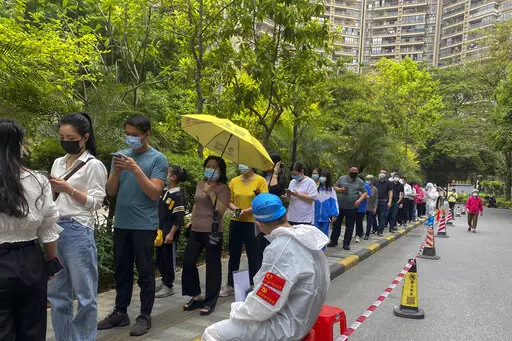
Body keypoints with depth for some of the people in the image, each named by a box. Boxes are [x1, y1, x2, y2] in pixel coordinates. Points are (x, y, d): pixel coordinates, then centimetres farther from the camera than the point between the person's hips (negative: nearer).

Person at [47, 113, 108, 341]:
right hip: (55, 229, 7)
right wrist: (51, 189, -1)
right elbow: (54, 197, 20)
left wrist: (68, 188, -17)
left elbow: (96, 203, -9)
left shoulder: (93, 165, -6)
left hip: (78, 231, -7)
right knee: (56, 292, 14)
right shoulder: (58, 163, 15)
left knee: (84, 294, 3)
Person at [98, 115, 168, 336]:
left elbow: (154, 193, -13)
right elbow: (111, 191, 6)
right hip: (121, 224, 5)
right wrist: (116, 171, -12)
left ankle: (145, 316, 12)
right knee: (122, 270, 13)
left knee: (144, 272, 3)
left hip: (144, 225, -5)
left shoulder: (158, 159, -5)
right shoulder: (121, 156, 9)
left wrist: (136, 169, -21)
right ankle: (120, 312, 25)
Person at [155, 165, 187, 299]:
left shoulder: (177, 195, -16)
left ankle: (168, 287, 15)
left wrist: (171, 234, -19)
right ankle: (164, 282, 31)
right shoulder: (164, 192, 9)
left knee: (169, 260, 3)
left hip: (170, 234, -8)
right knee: (160, 258, 16)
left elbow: (179, 218, -18)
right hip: (160, 232, 8)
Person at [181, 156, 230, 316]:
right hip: (196, 230, 7)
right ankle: (196, 296, 23)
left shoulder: (223, 188, -6)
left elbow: (221, 210, -17)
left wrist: (211, 192, -21)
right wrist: (191, 221, 21)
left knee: (212, 266, 1)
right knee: (188, 262, 7)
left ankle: (210, 301, 15)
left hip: (213, 231, -6)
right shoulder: (200, 184, 13)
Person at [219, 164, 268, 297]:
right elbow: (229, 201, 11)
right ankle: (230, 285, 28)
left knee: (253, 256, 5)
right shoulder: (234, 181, 6)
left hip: (253, 223, -4)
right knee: (233, 255, 14)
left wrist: (247, 211, -20)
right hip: (236, 222, 4)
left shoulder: (260, 181, -7)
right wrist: (235, 208, -10)